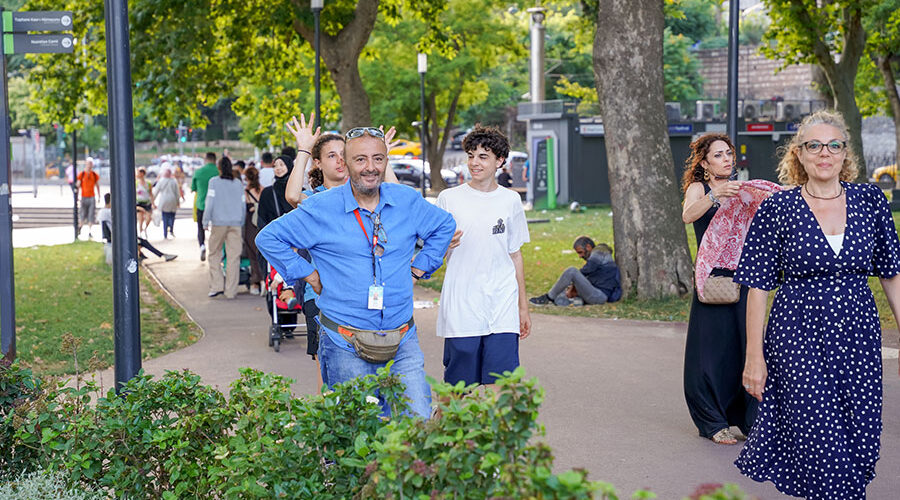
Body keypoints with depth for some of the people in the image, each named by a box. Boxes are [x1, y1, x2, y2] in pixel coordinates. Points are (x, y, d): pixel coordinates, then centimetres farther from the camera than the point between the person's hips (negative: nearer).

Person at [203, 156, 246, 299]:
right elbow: (243, 205, 10)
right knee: (233, 256, 2)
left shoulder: (214, 182, -2)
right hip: (235, 223, 2)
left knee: (214, 254, 9)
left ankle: (216, 286, -2)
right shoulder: (238, 183, 8)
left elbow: (210, 203, -5)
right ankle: (231, 291, 2)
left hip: (219, 223, -2)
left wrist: (206, 222, 2)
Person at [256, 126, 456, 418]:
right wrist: (307, 274, 1)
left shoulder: (407, 201, 5)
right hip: (346, 346, -2)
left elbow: (444, 226, 24)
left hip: (403, 342, 2)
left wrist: (419, 267, 15)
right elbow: (269, 238, 5)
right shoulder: (321, 208, -4)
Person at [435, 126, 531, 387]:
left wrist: (523, 307, 16)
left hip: (502, 311, 1)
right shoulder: (448, 198, 3)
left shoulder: (511, 201, 10)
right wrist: (445, 245, -18)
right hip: (460, 310, -1)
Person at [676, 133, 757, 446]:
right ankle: (713, 423, 9)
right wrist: (714, 194, -36)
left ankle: (749, 419, 14)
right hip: (713, 277, -5)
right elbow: (688, 215, -20)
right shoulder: (698, 188, 1)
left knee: (748, 347, 3)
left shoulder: (739, 190, 16)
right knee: (713, 351, -2)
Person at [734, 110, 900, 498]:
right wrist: (754, 357, -5)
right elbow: (758, 287, -2)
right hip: (798, 339, -3)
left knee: (860, 438, 4)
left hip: (858, 337, 3)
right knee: (821, 441, -6)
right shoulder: (776, 209, -4)